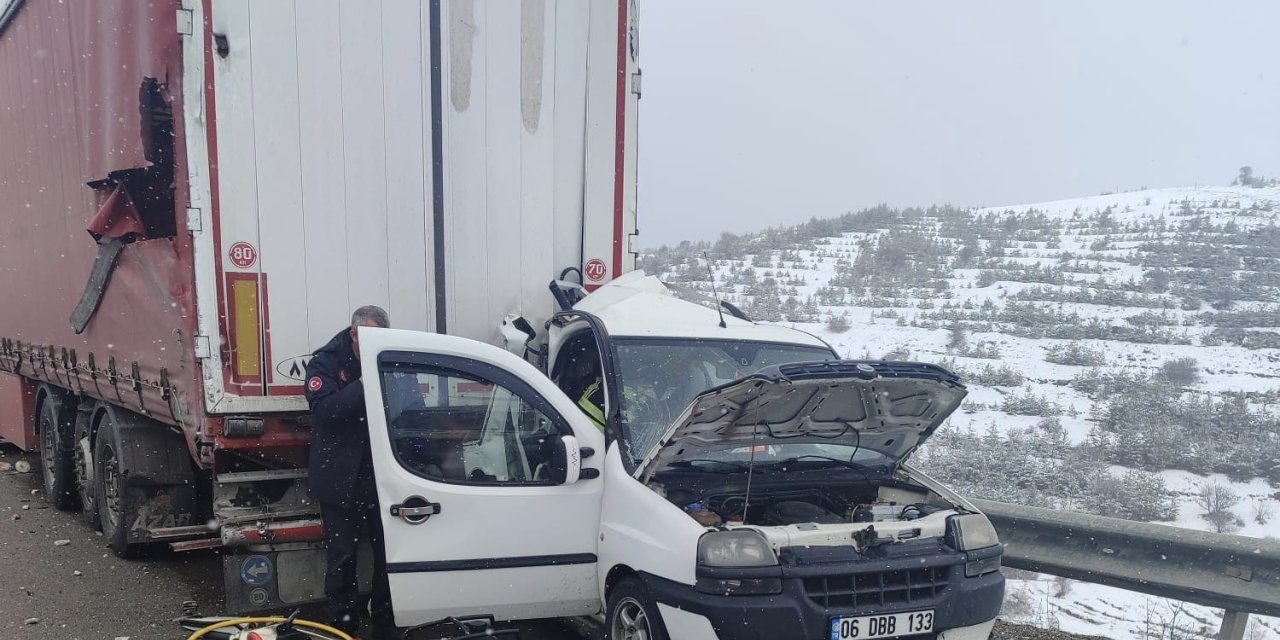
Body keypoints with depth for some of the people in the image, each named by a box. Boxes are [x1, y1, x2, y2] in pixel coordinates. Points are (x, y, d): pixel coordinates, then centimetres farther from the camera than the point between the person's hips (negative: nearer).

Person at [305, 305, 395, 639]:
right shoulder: (325, 361, -5)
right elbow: (323, 410, -21)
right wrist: (364, 385, -27)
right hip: (340, 478, -2)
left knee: (388, 552, 8)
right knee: (342, 555, 6)